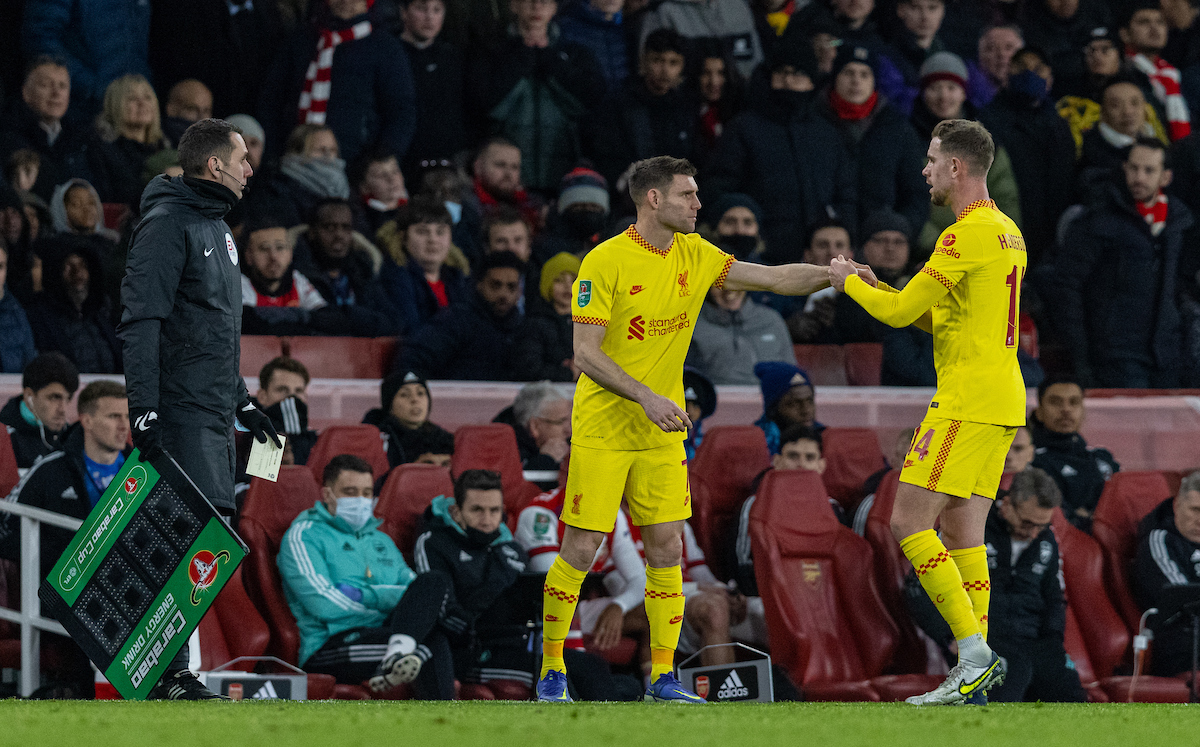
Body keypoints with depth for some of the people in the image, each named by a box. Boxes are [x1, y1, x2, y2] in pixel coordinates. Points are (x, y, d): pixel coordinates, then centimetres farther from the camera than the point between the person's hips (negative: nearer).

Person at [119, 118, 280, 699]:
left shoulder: (216, 229, 22)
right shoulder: (168, 224, -10)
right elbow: (141, 321, -17)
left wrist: (243, 403, 27)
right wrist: (143, 410, -23)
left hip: (215, 415, 10)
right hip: (182, 412, -10)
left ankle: (170, 672, 8)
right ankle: (167, 674, -16)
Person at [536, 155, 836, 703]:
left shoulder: (694, 257, 4)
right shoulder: (605, 262, -14)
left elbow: (777, 279, 7)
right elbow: (586, 354, -17)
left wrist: (836, 274, -8)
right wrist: (647, 397, -26)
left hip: (662, 433, 5)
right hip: (602, 430, -5)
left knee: (667, 548, 0)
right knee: (580, 549, -4)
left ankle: (662, 677, 5)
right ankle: (551, 672, 9)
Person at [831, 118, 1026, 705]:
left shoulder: (968, 235, -15)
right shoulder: (1008, 233, 17)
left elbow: (900, 311, -12)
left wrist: (849, 282, 6)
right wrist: (877, 288, 19)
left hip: (968, 402, -10)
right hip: (1003, 401, 10)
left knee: (909, 522, -9)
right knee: (963, 534, 8)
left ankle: (974, 654, -15)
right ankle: (978, 664, 2)